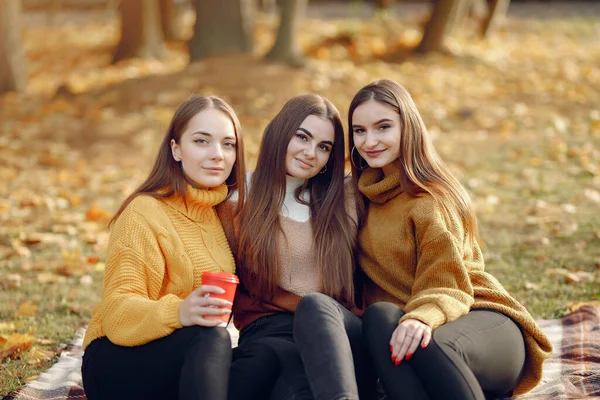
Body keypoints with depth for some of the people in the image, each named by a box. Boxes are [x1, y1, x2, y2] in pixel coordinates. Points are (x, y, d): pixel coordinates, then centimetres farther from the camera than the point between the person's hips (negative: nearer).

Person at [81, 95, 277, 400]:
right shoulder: (144, 212, -10)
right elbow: (117, 310, -20)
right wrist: (178, 312, -40)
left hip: (191, 357, 6)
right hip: (118, 361, -6)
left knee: (265, 358, -24)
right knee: (211, 340, -35)